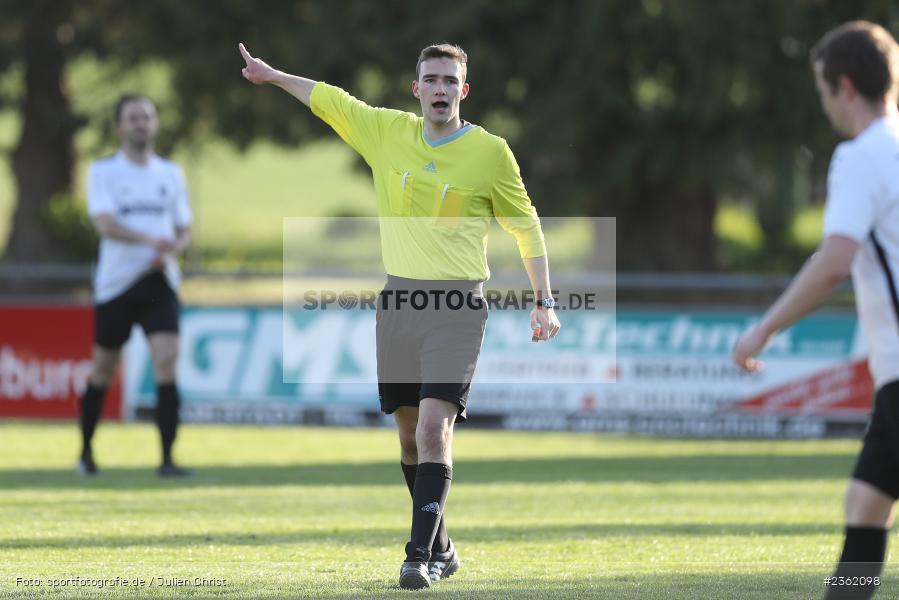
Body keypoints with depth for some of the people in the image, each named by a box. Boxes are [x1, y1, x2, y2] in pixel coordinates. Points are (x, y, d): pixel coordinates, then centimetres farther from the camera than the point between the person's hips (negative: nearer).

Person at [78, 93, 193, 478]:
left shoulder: (171, 174, 10)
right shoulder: (103, 172, -1)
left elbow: (184, 230, 14)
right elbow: (105, 223, -16)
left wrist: (171, 250, -9)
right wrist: (149, 239, -33)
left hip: (159, 283, 2)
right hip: (115, 283, -2)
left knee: (167, 365, -14)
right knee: (103, 370, 8)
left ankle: (167, 459, -16)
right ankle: (86, 452, 27)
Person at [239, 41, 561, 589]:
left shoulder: (491, 152, -3)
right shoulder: (387, 132, 5)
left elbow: (525, 225, 5)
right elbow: (329, 100, 20)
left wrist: (545, 301, 2)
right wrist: (273, 76, 26)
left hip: (458, 304, -4)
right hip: (399, 298, 4)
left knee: (434, 427, -18)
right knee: (411, 435, 8)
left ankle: (421, 554, -18)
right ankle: (441, 549, 22)